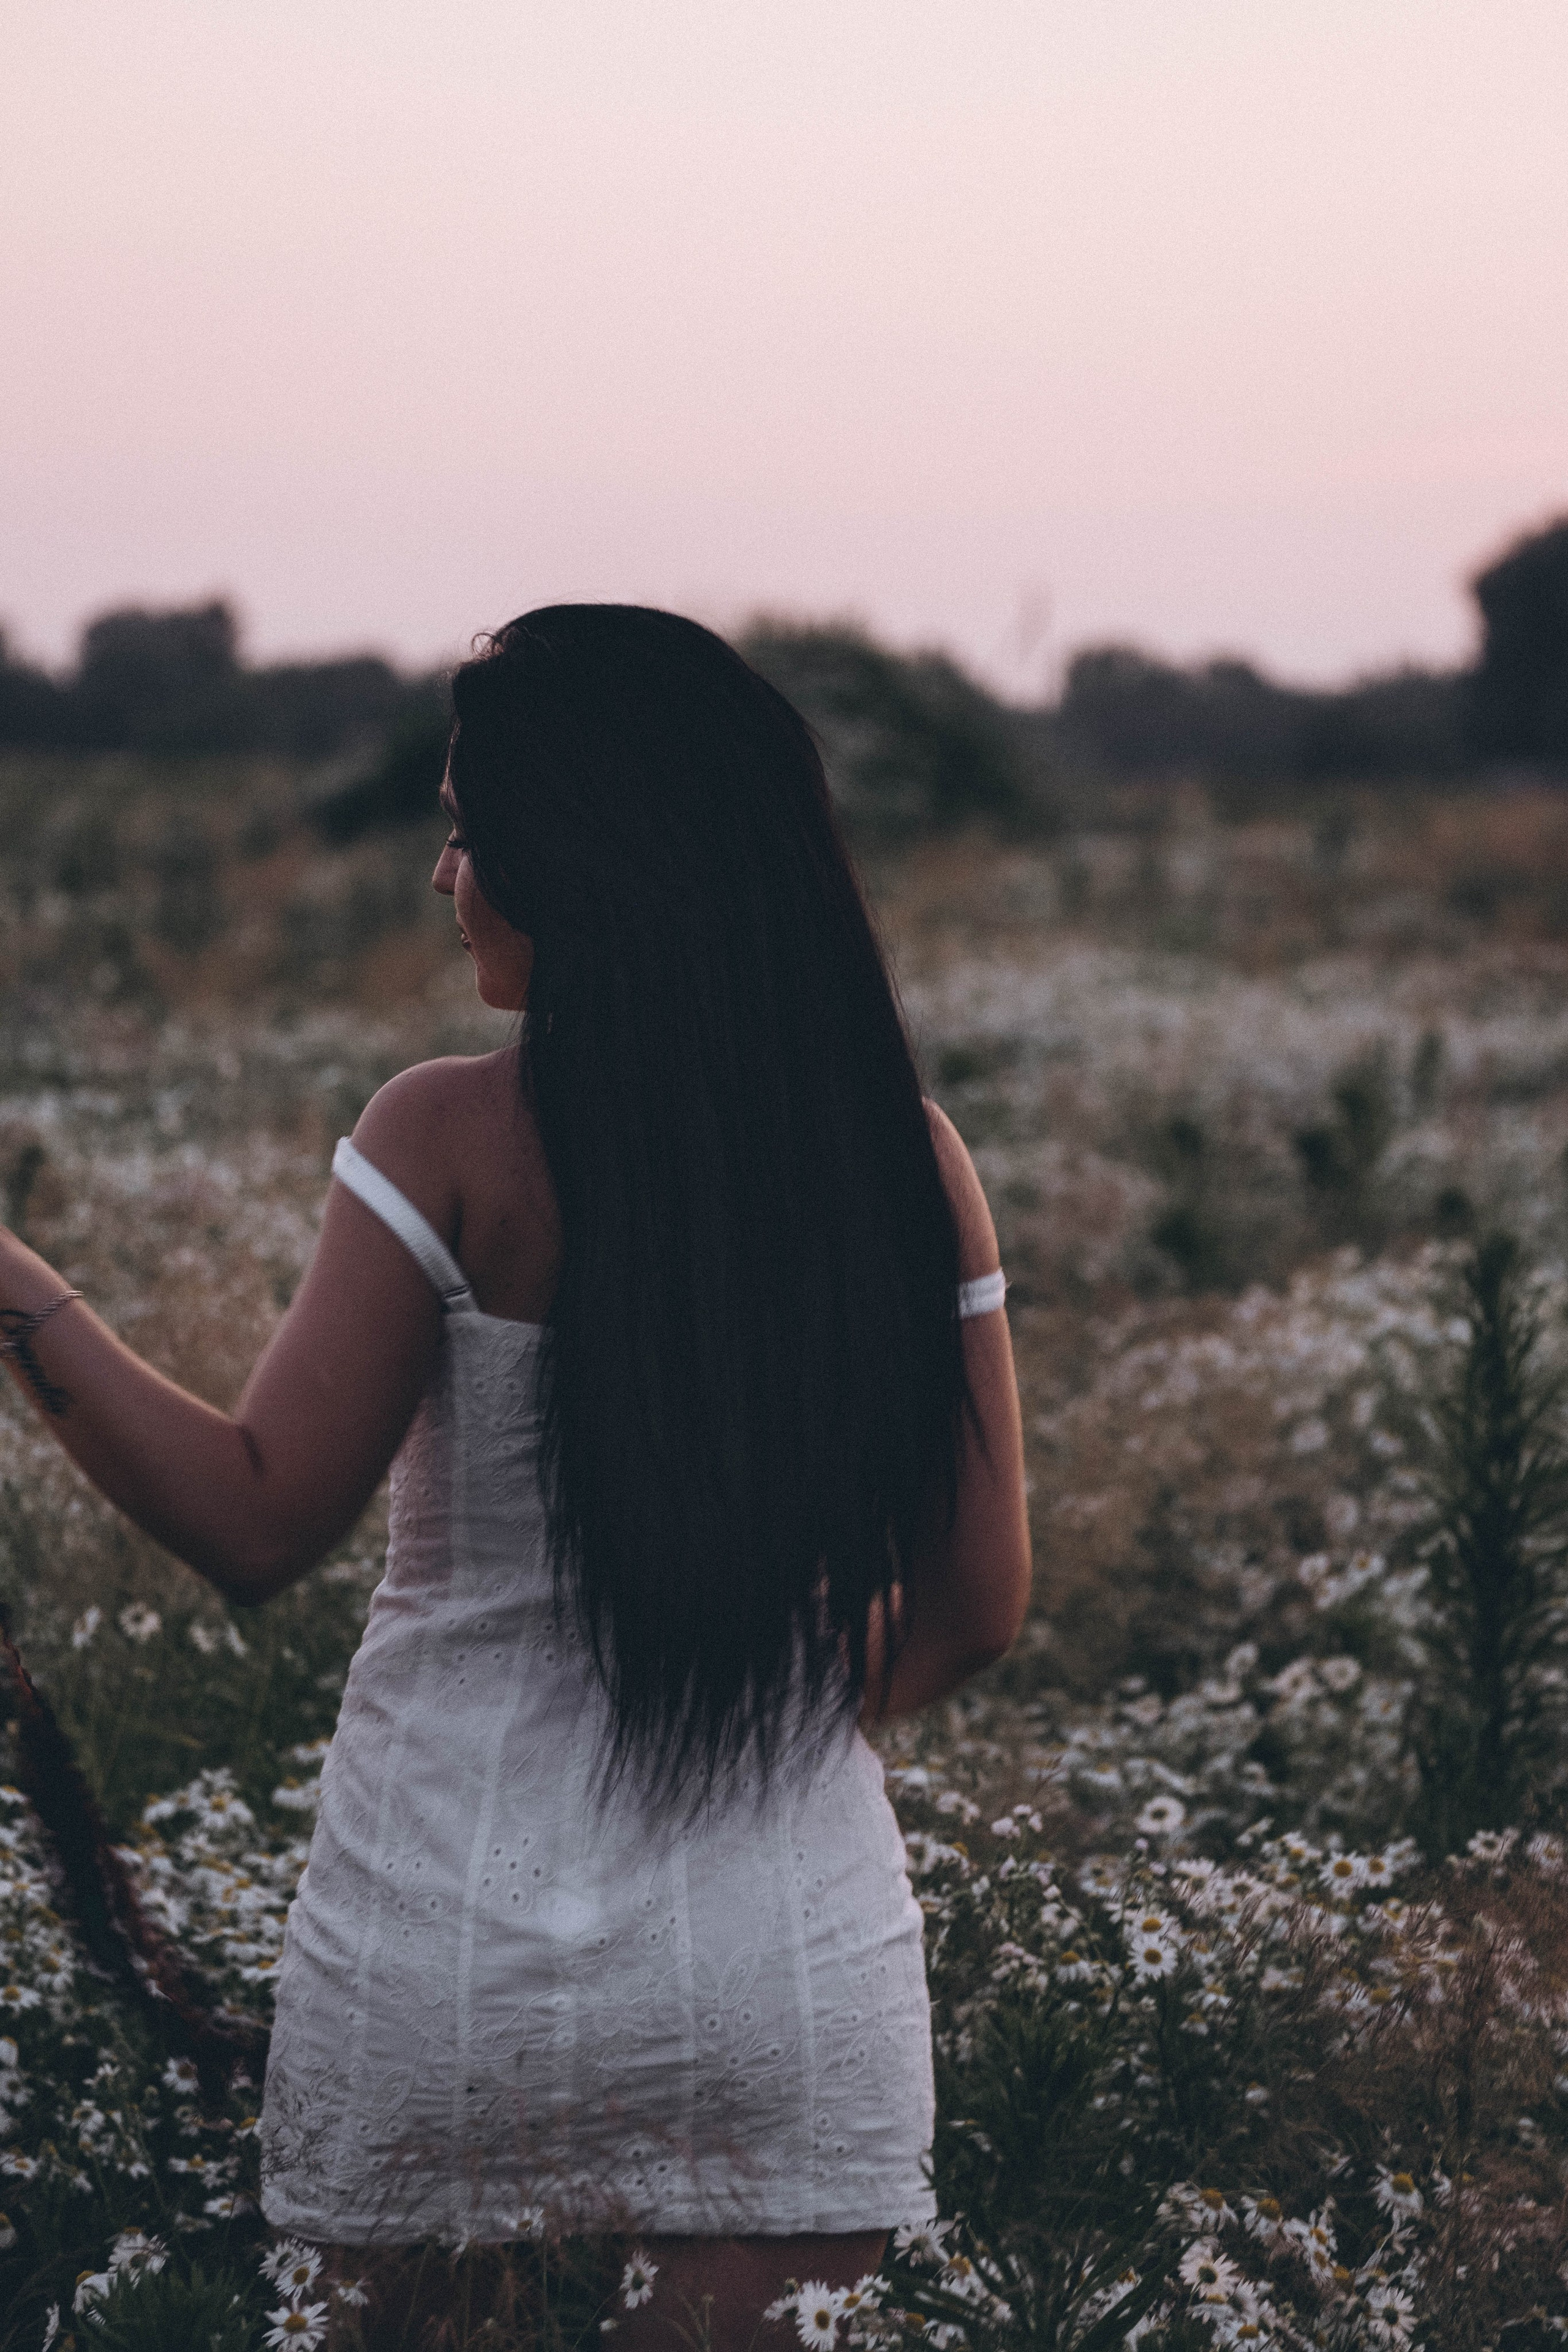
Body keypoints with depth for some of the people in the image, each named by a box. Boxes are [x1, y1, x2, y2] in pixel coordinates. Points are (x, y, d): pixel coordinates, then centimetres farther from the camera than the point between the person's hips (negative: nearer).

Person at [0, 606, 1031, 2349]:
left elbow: (255, 1524, -9)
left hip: (453, 1964, -2)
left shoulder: (455, 1142, -10)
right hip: (793, 1973, 3)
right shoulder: (904, 1160, 0)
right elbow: (978, 1605, 4)